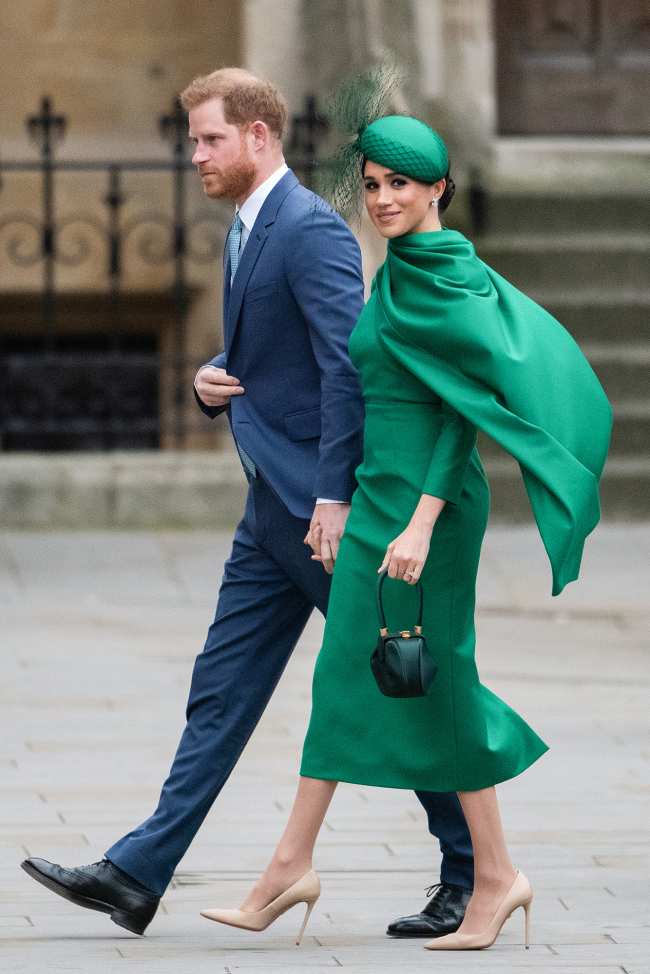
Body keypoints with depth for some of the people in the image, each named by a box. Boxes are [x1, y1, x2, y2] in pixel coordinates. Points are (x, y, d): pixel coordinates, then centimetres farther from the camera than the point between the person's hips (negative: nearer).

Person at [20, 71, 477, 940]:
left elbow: (348, 366, -21)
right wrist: (215, 381, 5)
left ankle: (471, 872, 9)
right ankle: (137, 876, 6)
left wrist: (334, 498, -24)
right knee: (221, 693, 7)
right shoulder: (245, 231, 16)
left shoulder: (311, 230, -15)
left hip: (321, 505, -10)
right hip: (275, 509, 10)